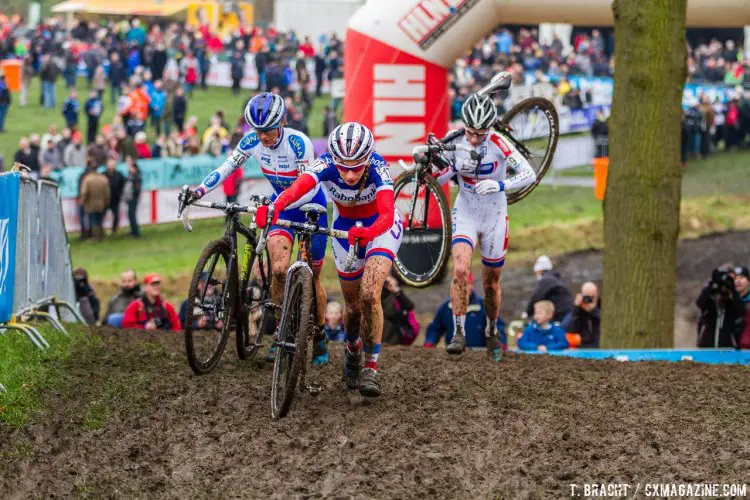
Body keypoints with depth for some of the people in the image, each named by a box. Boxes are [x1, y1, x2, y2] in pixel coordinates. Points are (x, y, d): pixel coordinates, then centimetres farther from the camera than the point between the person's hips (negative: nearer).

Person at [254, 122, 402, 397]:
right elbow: (299, 186, -49)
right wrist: (274, 207, -69)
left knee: (369, 295, -22)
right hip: (345, 228, 3)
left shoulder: (378, 167, -34)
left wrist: (368, 232, -68)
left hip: (380, 227, -3)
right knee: (353, 305, 11)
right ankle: (353, 351, 44)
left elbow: (387, 213, -48)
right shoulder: (326, 165, -30)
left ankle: (371, 367, -7)